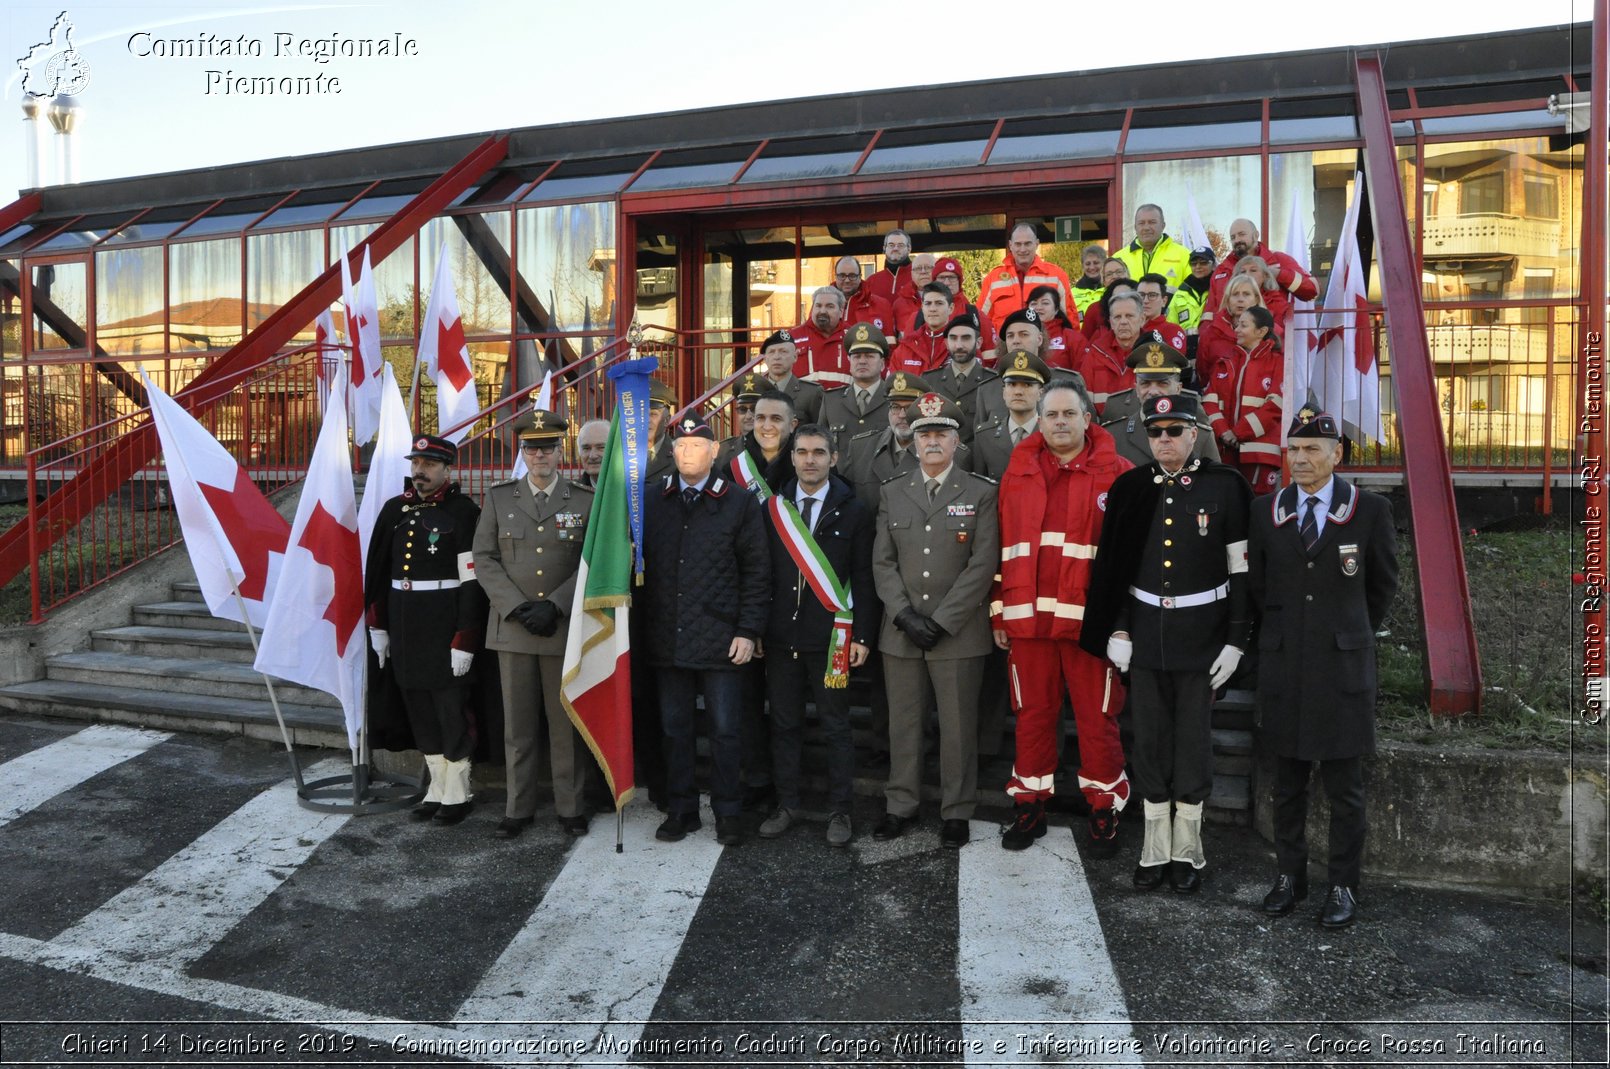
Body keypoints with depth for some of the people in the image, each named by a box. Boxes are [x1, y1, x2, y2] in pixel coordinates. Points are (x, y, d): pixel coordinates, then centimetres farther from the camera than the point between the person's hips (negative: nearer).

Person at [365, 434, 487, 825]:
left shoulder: (464, 512, -9)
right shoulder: (394, 510, 9)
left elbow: (472, 582, -13)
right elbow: (377, 570, 13)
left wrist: (464, 641, -16)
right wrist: (377, 624, 10)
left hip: (445, 627, -6)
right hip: (403, 627, 6)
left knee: (451, 708, 3)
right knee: (420, 709, 13)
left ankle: (457, 793, 16)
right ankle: (438, 788, 26)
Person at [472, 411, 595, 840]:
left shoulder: (586, 501, 4)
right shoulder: (499, 498, 8)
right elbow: (485, 559, 4)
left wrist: (555, 606, -11)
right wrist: (517, 607, -8)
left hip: (566, 629, -1)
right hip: (513, 628, 1)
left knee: (567, 723, 5)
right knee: (517, 724, 7)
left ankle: (570, 807, 17)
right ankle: (518, 808, 18)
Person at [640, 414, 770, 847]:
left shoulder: (740, 503, 0)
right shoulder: (652, 501, 8)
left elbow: (757, 572, -1)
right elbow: (640, 564, 9)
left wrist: (748, 630, -7)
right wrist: (645, 626, 2)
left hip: (720, 640, -3)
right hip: (667, 640, 3)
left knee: (724, 730, 4)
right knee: (675, 730, 12)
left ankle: (728, 814, 19)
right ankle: (680, 810, 26)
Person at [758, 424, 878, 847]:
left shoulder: (853, 511, 1)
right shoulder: (772, 508, 7)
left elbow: (863, 578, -1)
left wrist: (862, 636, -5)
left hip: (831, 637, -2)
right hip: (780, 636, 3)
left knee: (836, 727, 5)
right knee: (784, 723, 11)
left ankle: (839, 811, 17)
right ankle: (787, 804, 24)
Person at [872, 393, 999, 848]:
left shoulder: (981, 493, 0)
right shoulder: (892, 493, 10)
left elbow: (982, 565, -7)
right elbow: (883, 562, 6)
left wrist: (942, 622, -12)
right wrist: (904, 615, -8)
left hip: (959, 634, -3)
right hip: (901, 633, 3)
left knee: (958, 726, 5)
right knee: (903, 722, 11)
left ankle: (956, 811, 19)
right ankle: (900, 805, 24)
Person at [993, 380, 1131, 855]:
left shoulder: (1117, 473, 1)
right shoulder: (1018, 473, 11)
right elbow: (1004, 547, 10)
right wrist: (1000, 613, 8)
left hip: (1090, 619, -3)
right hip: (1028, 616, 3)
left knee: (1097, 717, 5)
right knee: (1032, 714, 11)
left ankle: (1104, 809, 20)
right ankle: (1029, 804, 23)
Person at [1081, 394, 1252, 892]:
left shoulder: (1225, 487, -4)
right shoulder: (1131, 488, 3)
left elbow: (1241, 571, -4)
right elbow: (1112, 566, 6)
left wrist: (1235, 641, -8)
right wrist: (1116, 630, 0)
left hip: (1201, 632, -2)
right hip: (1144, 631, 2)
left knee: (1194, 739, 7)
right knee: (1149, 739, 9)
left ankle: (1187, 850, 21)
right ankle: (1155, 848, 21)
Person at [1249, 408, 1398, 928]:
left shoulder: (1370, 510, -1)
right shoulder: (1265, 512, 5)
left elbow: (1384, 584, 10)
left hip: (1343, 663, -2)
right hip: (1283, 663, 2)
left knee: (1345, 786, 5)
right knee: (1287, 783, 10)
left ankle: (1343, 885, 18)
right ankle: (1289, 876, 23)